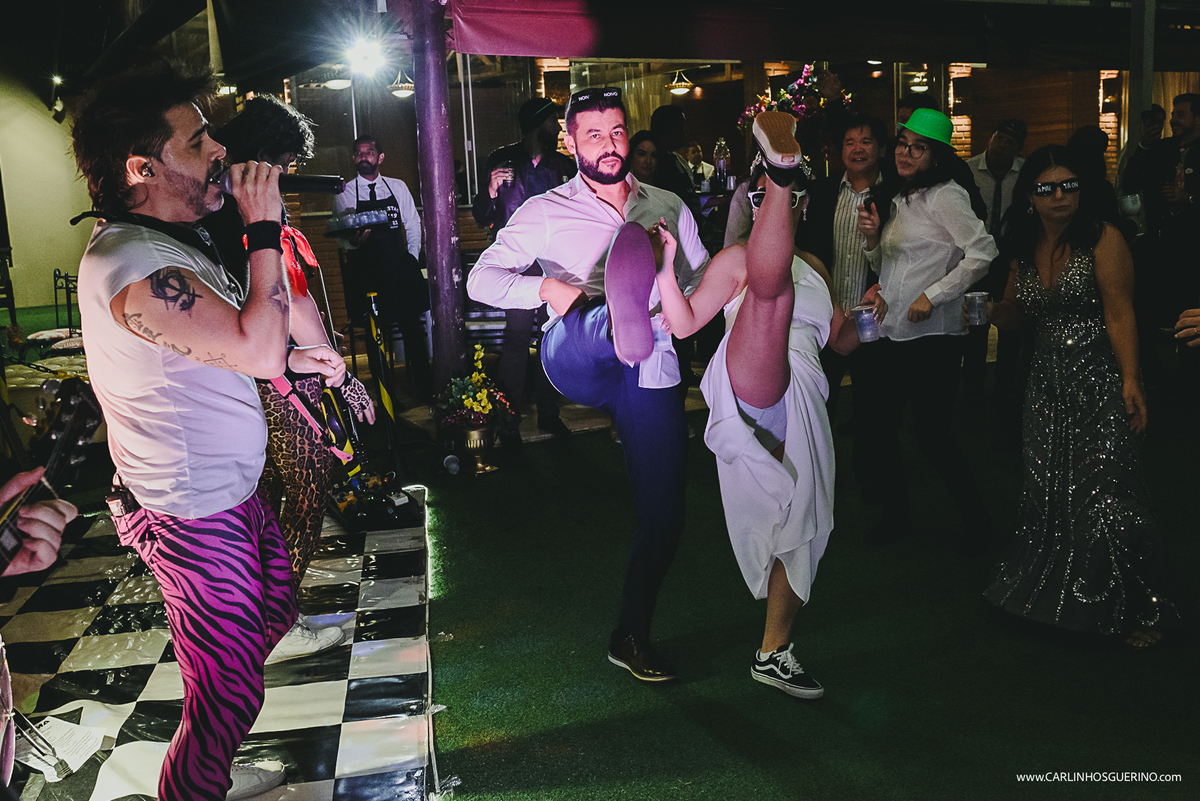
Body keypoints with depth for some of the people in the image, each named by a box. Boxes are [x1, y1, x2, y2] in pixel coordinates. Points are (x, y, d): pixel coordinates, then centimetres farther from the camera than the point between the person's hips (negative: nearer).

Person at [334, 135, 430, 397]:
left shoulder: (398, 187, 9)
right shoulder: (345, 193, 3)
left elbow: (413, 225, 14)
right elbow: (341, 235, 0)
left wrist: (413, 257, 4)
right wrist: (353, 241, -22)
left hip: (399, 267, 2)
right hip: (364, 270, -2)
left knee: (412, 326, 4)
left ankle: (423, 384, 16)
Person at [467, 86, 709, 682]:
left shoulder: (668, 206, 18)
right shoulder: (547, 212, 9)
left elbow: (704, 282, 22)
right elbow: (481, 279, 4)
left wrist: (682, 304, -3)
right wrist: (546, 287, -16)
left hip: (651, 370, 3)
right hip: (577, 359, -3)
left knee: (663, 512, 3)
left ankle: (632, 635, 22)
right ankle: (622, 321, -73)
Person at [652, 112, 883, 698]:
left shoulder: (814, 268, 27)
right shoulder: (738, 258, 10)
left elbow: (840, 339, 33)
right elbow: (685, 321, 2)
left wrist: (867, 318, 13)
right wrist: (665, 268, -13)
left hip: (800, 404, 7)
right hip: (754, 384, -6)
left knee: (803, 527, 9)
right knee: (771, 284, -30)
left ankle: (773, 654, 21)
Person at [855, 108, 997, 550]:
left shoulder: (945, 196, -8)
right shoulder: (895, 199, 15)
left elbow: (982, 253, -17)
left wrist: (932, 296, -18)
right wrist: (871, 237, 2)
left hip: (931, 336, -8)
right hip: (889, 332, 8)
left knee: (933, 436, -4)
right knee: (880, 426, 10)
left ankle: (976, 521, 16)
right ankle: (896, 515, 27)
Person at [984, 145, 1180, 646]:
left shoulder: (1102, 239, -7)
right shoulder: (1025, 247, 10)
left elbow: (1120, 315, -14)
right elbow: (1015, 313, 21)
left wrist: (1131, 379, -23)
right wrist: (989, 311, 0)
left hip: (1098, 380, -6)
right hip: (1047, 383, 6)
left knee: (1106, 497, -8)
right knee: (1048, 494, 10)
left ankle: (1144, 609, 7)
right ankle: (1060, 595, 28)